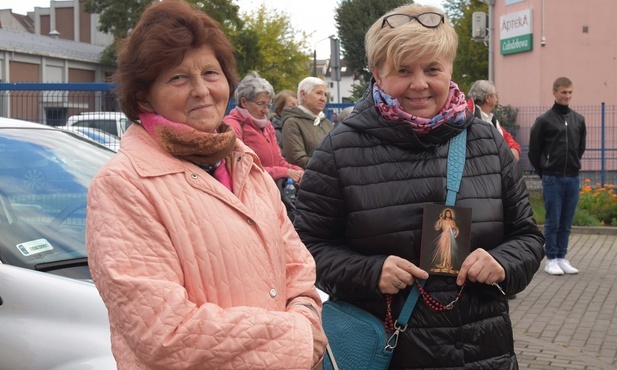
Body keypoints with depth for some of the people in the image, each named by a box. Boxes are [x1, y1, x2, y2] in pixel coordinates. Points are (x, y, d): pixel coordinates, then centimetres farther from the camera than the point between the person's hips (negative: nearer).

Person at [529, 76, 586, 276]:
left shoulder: (579, 120, 8)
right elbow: (534, 151, 0)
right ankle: (551, 259, 9)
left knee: (566, 222, 8)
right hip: (552, 179, -4)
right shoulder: (544, 120, -5)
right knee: (552, 222, 1)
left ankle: (562, 258, 17)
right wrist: (545, 173, 5)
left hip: (573, 179, 4)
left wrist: (573, 166, 15)